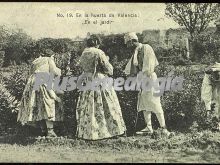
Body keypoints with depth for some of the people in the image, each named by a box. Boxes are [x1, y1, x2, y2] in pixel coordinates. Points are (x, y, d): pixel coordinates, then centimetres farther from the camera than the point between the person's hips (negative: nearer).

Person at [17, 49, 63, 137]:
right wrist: (59, 70, 22)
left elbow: (31, 73, 24)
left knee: (38, 107, 7)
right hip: (43, 83, -6)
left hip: (32, 83, 6)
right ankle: (50, 130, -16)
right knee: (48, 105, -9)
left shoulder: (35, 62, 28)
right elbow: (54, 72, 0)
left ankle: (43, 130, 5)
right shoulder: (49, 60, 10)